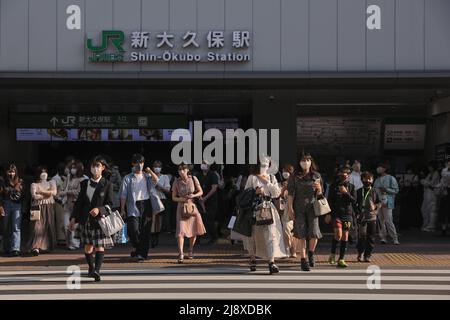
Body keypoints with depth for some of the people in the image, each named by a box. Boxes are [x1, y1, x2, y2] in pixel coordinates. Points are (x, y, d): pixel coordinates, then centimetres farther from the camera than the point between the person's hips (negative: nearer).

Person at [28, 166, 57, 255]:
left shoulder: (51, 183, 16)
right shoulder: (34, 184, 7)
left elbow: (54, 192, -3)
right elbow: (34, 196, -10)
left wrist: (41, 192, -5)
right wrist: (47, 194, -3)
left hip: (49, 208, 3)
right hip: (38, 208, -3)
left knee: (48, 227, 2)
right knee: (38, 227, -14)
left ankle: (46, 247, 9)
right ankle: (36, 247, -22)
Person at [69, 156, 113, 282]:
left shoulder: (107, 184, -1)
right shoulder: (84, 183, 9)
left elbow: (109, 204, -3)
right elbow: (79, 202, 12)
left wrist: (99, 209, -22)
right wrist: (73, 219, 9)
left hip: (100, 218, -4)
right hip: (86, 219, 4)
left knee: (100, 245, -10)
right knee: (88, 245, 10)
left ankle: (97, 271, -21)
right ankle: (91, 268, 27)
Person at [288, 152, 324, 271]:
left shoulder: (316, 176, 7)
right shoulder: (294, 177, 2)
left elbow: (320, 194, 11)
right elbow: (290, 194, 1)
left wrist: (318, 188, -11)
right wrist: (290, 209, -5)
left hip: (312, 208, 1)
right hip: (299, 208, -1)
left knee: (314, 233, -7)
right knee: (301, 235, 0)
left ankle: (311, 253, 22)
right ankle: (303, 259, 9)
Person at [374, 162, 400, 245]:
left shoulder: (391, 179, 1)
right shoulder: (377, 180, 19)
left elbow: (396, 190, -4)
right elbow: (374, 190, 24)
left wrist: (386, 189, -15)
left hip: (387, 202, -6)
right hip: (378, 202, 6)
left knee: (388, 221, -11)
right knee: (381, 220, 4)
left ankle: (395, 238, -5)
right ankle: (383, 237, 9)